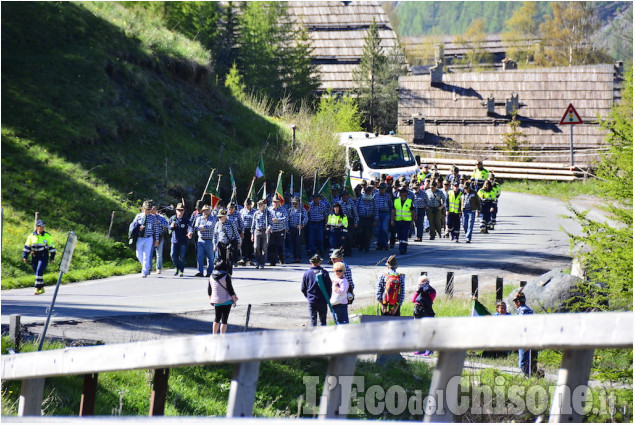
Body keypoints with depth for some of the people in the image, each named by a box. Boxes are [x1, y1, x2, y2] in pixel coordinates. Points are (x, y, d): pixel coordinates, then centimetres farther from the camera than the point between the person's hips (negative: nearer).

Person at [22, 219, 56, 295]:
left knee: (39, 272, -17)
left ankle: (37, 289, -15)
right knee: (37, 273, 9)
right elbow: (27, 247, 12)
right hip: (34, 257, 4)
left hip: (44, 257, -4)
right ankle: (42, 288, 24)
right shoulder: (31, 236, 5)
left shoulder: (47, 236, 0)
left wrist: (52, 257, 4)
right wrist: (24, 257, 6)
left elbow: (51, 247, 6)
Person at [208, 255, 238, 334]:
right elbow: (230, 289, -13)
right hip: (226, 301, -5)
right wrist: (234, 300, -2)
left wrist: (211, 299, 24)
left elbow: (209, 290, 9)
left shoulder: (211, 277, 1)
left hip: (216, 301, 5)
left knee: (216, 319, 20)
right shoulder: (226, 276, -15)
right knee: (224, 320, 0)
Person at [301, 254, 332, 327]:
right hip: (322, 301, -1)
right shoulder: (324, 273, -6)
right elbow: (329, 287, -4)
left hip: (312, 301, 1)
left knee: (313, 320, 7)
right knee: (323, 320, 7)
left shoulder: (307, 273, -2)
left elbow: (303, 289, 4)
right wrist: (328, 299, 9)